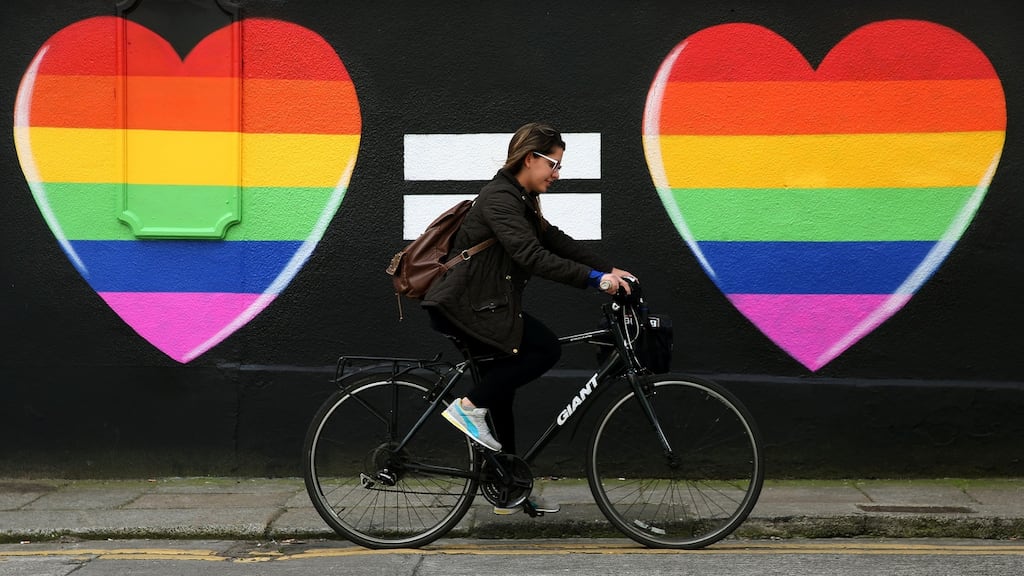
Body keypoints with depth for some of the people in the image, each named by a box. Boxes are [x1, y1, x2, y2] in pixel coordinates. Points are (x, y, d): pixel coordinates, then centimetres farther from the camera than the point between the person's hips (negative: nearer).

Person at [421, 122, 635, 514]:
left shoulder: (519, 200, 15)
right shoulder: (500, 199, -18)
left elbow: (556, 241, 14)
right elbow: (532, 257, -28)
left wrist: (609, 269, 3)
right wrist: (594, 278, -31)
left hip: (478, 306, 10)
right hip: (464, 308, -10)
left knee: (501, 391, 13)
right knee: (546, 349, -18)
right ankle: (470, 406, -11)